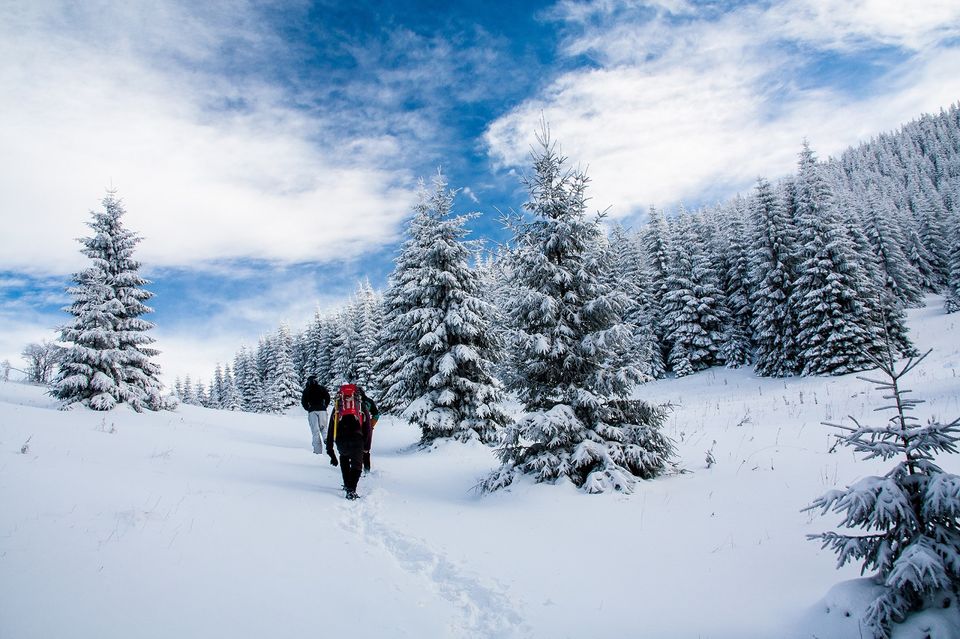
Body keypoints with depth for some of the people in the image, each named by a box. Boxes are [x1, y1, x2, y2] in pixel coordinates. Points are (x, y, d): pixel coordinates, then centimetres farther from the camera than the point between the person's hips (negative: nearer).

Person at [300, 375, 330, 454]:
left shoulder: (306, 390, 10)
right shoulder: (322, 387, 10)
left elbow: (303, 401, 3)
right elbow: (328, 398, 2)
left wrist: (308, 409, 12)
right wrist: (325, 407, 11)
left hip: (312, 411, -1)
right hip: (322, 410, 1)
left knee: (315, 431, -1)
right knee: (323, 428, 9)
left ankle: (318, 450, -7)